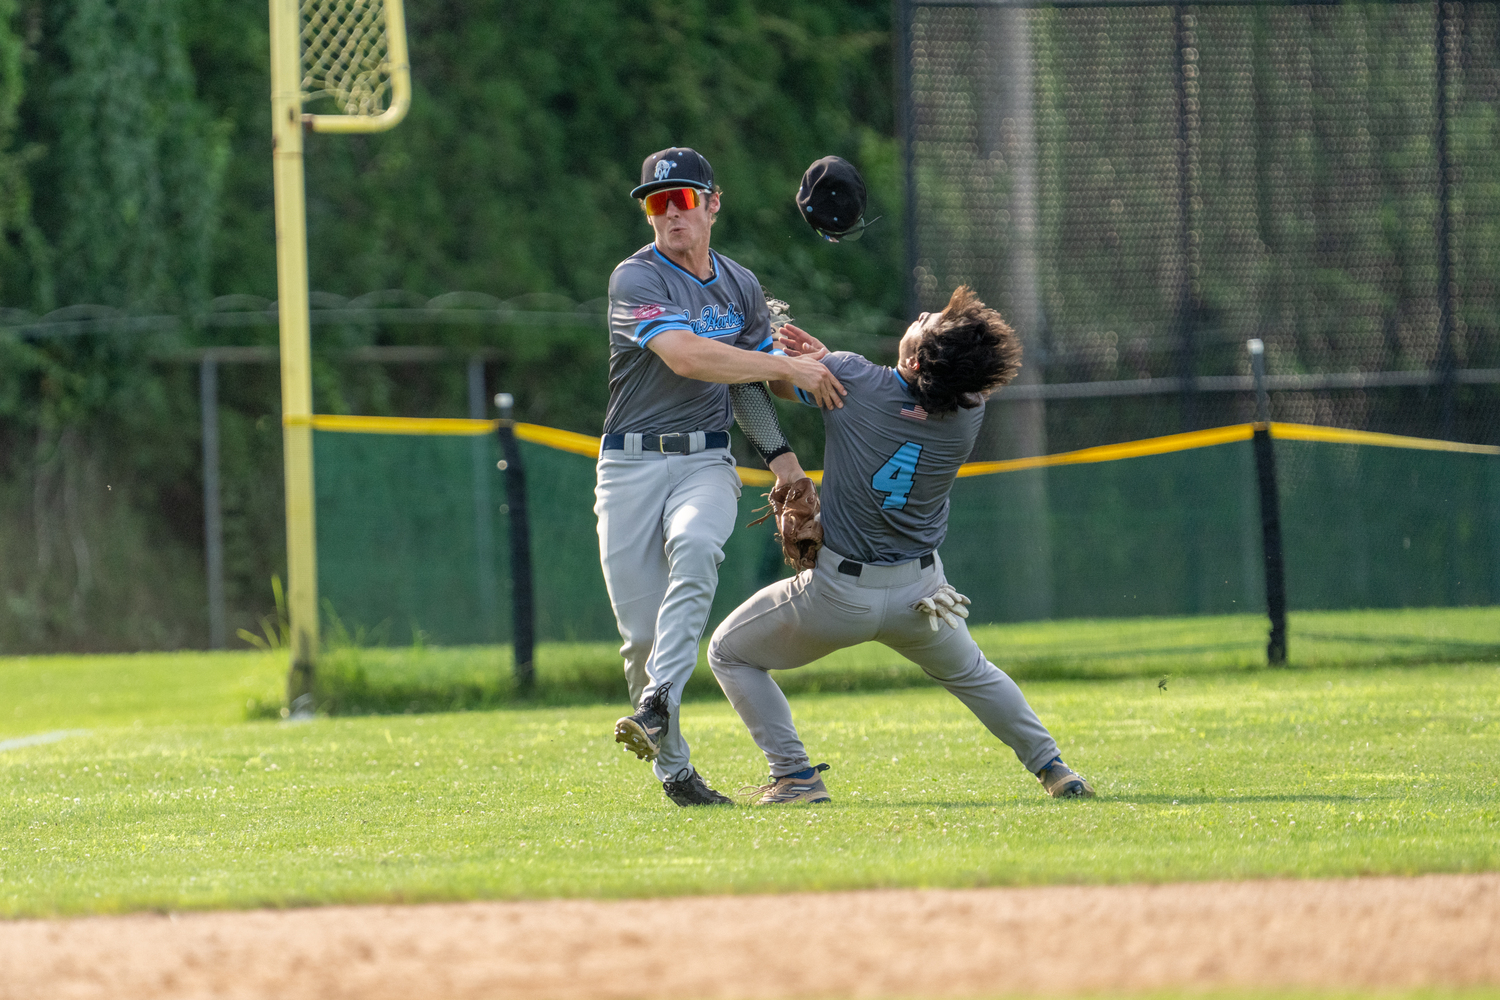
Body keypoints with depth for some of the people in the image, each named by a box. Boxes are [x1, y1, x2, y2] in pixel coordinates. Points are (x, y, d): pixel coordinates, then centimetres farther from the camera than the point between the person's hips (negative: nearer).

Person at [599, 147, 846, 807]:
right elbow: (685, 356, -23)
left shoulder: (743, 288, 13)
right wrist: (789, 368, -22)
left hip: (705, 462, 2)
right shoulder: (636, 280, -7)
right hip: (631, 467, -2)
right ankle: (673, 769, 8)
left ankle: (659, 704, -42)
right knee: (641, 630, -6)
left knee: (695, 547, -33)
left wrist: (777, 451, 7)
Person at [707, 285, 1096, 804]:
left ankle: (794, 775, 8)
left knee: (729, 652, 17)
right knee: (972, 674, 32)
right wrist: (826, 359, 6)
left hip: (840, 595, -4)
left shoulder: (849, 379, -22)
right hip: (921, 594, 4)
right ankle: (1053, 769, 29)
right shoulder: (969, 415, -12)